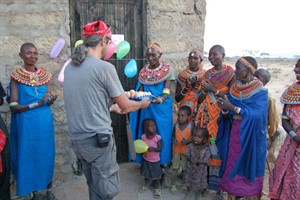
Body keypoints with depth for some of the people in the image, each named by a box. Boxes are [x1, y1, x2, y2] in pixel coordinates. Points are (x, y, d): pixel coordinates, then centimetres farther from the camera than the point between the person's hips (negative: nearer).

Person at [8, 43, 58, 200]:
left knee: (47, 155, 10)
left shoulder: (44, 74, 5)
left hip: (45, 122, 3)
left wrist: (51, 100, -13)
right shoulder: (16, 76, -6)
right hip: (26, 124, -3)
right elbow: (13, 106, -11)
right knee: (29, 155, 7)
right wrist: (37, 103, -22)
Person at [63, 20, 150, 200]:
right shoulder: (105, 67, -15)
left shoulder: (70, 67, 6)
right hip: (98, 138, -7)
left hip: (77, 138, 8)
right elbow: (126, 106, -8)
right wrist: (142, 104, 12)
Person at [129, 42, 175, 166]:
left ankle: (163, 161, 17)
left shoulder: (167, 70, -5)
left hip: (162, 106, -3)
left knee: (162, 132, 2)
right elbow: (141, 88, 6)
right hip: (147, 106, 4)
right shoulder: (144, 71, 7)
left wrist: (160, 99, -33)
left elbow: (167, 91, -12)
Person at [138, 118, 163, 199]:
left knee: (156, 175, 13)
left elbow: (160, 149, -19)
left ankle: (157, 188, 36)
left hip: (155, 160, -3)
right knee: (146, 173, 22)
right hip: (146, 159, 3)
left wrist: (153, 148, -35)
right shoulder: (143, 137, -12)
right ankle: (146, 185, 49)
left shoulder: (157, 137, -21)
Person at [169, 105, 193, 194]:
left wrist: (187, 141, -27)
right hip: (176, 150, 2)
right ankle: (172, 185, 23)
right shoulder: (176, 125, -6)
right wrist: (174, 140, -14)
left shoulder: (191, 126, -15)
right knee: (175, 168, 8)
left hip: (187, 151, -2)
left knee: (185, 168, 15)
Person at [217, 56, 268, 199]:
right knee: (232, 165, 9)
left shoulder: (260, 91, -10)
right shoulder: (234, 88, 5)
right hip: (234, 133, 5)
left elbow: (257, 114, -23)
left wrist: (233, 107, -28)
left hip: (251, 136, -5)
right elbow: (228, 115, 4)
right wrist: (225, 108, -19)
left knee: (249, 168, 4)